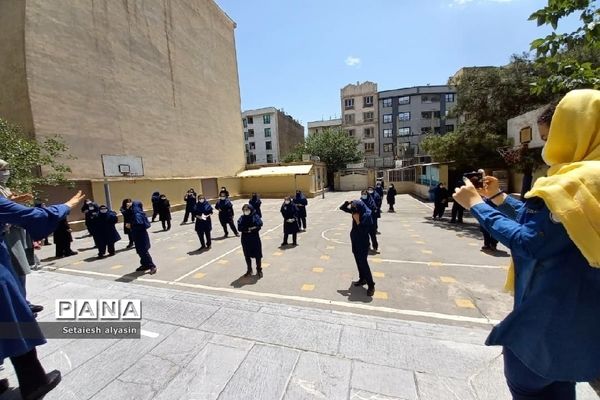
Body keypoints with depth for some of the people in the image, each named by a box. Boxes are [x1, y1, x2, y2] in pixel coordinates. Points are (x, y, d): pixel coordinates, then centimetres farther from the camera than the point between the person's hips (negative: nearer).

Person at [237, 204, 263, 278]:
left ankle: (259, 270, 24)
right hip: (245, 239, 3)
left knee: (257, 255, 6)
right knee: (247, 256, 14)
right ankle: (249, 270, 31)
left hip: (255, 238, -3)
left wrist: (248, 229, -19)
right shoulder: (242, 218, 0)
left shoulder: (255, 217, -8)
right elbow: (239, 228, -8)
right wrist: (249, 228, -18)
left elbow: (259, 226, -18)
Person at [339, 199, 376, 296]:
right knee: (358, 262, 18)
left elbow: (362, 231, -26)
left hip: (362, 243, -7)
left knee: (363, 264, -3)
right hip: (355, 242, 7)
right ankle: (362, 279, 34)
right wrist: (348, 202, -14)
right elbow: (342, 208, 2)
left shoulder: (366, 215, -22)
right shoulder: (355, 211, -3)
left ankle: (371, 285, 9)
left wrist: (357, 220, -29)